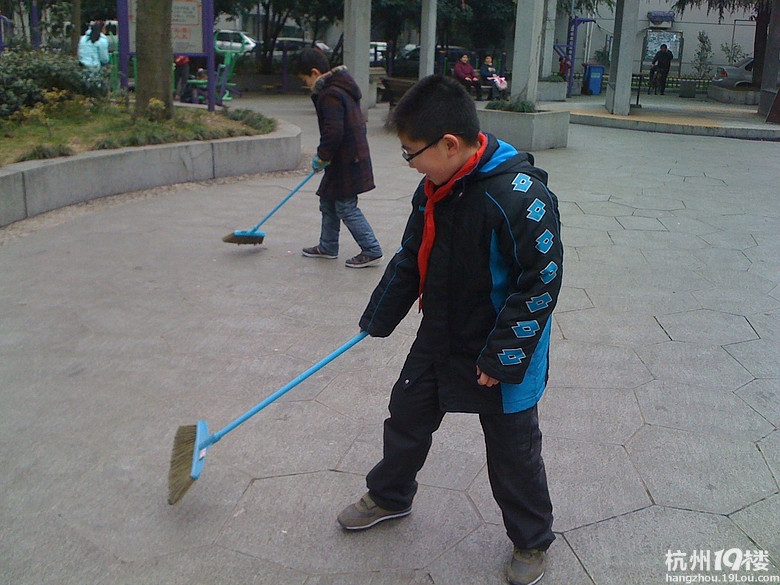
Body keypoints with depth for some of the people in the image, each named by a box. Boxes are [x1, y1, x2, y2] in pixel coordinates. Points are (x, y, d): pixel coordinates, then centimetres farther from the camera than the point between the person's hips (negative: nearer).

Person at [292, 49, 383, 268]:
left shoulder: (330, 95, -19)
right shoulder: (343, 88, 14)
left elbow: (333, 132, -28)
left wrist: (322, 156, -14)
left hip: (346, 162, -11)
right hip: (352, 157, 11)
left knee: (346, 207, -4)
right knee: (328, 202, 19)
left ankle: (372, 251, 2)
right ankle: (328, 247, 31)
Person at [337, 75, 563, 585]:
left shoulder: (519, 194, -27)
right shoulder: (435, 188, -1)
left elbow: (542, 281, -24)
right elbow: (411, 257, 12)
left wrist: (502, 355, -21)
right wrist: (379, 319, 21)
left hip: (504, 353, -7)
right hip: (439, 339, 7)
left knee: (513, 449, 8)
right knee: (407, 415, 20)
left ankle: (532, 540, 33)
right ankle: (390, 496, 47)